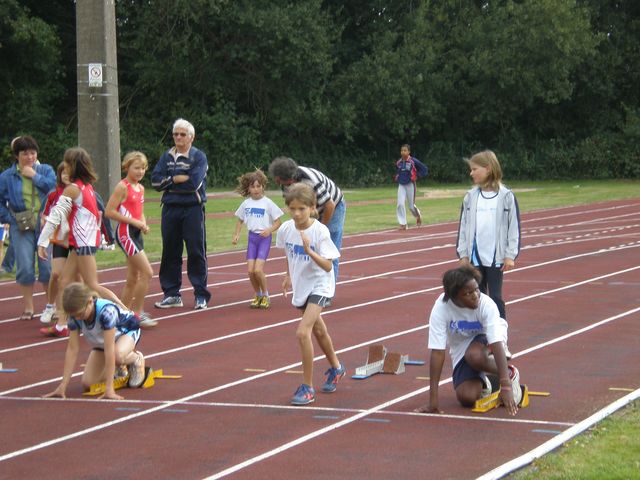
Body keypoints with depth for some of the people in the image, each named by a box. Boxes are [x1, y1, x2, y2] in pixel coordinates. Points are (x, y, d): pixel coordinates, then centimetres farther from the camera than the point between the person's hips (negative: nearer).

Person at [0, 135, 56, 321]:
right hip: (22, 227, 0)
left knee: (48, 266, 0)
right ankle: (27, 307, 8)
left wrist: (34, 176, -10)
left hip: (45, 224, 0)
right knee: (25, 267, -2)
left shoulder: (46, 170, 6)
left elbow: (54, 187, -12)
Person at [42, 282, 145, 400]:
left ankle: (136, 359, -5)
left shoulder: (106, 311, -41)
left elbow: (109, 349, -42)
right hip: (101, 341, 5)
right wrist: (62, 386, -26)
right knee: (87, 383, -10)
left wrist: (109, 388, -44)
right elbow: (72, 349, -22)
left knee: (118, 355, -40)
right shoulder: (75, 315, -25)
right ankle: (116, 370, 19)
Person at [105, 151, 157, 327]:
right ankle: (137, 313, -6)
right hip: (125, 232, -9)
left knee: (133, 279, 11)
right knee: (147, 273, -12)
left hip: (136, 233, 9)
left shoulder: (140, 188, 13)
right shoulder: (123, 187, -11)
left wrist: (144, 224, 4)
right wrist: (134, 221, -18)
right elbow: (109, 212, -17)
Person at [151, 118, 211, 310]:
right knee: (170, 252, 7)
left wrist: (169, 182, -6)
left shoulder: (199, 156, -2)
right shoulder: (167, 156, 11)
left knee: (196, 252, -2)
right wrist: (178, 178, -11)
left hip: (193, 209, -4)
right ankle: (172, 294, 15)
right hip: (170, 209, 4)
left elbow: (194, 182, -15)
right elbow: (156, 181, 0)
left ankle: (201, 295, 4)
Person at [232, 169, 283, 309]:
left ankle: (265, 296, 5)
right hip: (252, 237, 4)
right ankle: (258, 296, 16)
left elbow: (278, 222, -3)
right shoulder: (246, 203, 6)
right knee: (250, 270, -3)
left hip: (264, 237, -4)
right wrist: (236, 235, 4)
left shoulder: (267, 203, -6)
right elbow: (240, 220, 18)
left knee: (258, 270, -15)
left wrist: (270, 230, -21)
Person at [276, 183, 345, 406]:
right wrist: (289, 275, 15)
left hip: (320, 285, -7)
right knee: (318, 331, 25)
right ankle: (335, 368, 51)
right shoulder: (286, 229, -8)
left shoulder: (320, 231, -24)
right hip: (300, 286, 7)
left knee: (302, 332, -22)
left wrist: (309, 251, -38)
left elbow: (328, 266, -26)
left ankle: (307, 387, -12)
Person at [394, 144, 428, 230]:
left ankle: (418, 215, 38)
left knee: (411, 206, 5)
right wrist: (396, 177, 10)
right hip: (401, 185, 4)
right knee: (400, 204, -12)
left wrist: (417, 176, -10)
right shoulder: (398, 162, 4)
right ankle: (403, 224, -8)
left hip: (410, 185, -4)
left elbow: (424, 169, -7)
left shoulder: (413, 161, -11)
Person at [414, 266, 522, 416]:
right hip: (460, 350, 2)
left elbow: (497, 346, -36)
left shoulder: (487, 305, -31)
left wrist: (506, 387, -46)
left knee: (474, 356, -37)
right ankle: (483, 383, 18)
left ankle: (510, 374, -6)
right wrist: (433, 399, -33)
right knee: (467, 398, -18)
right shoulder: (440, 308, -30)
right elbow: (437, 352, -30)